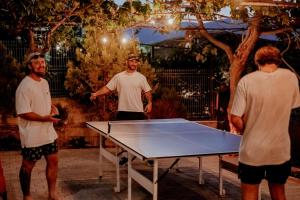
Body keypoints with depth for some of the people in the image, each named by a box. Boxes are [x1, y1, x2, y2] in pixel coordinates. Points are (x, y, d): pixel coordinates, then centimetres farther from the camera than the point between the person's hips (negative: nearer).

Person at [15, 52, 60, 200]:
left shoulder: (45, 82, 8)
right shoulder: (25, 86, -19)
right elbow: (23, 112, -22)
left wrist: (53, 108, 0)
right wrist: (45, 118, -25)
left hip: (48, 132, 8)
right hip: (32, 136, -8)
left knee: (53, 161, 14)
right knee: (27, 166, 8)